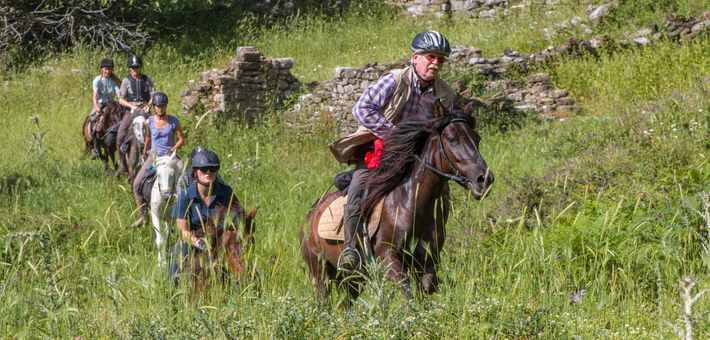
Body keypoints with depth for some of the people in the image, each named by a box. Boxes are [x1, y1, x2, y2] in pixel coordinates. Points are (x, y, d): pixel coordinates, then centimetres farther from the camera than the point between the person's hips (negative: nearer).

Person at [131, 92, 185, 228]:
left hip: (169, 157, -2)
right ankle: (144, 216, 5)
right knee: (137, 185, -6)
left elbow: (181, 139, 0)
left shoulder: (174, 122, -6)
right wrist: (144, 152, 29)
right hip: (153, 156, 3)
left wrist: (173, 149, -16)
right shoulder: (149, 121, 1)